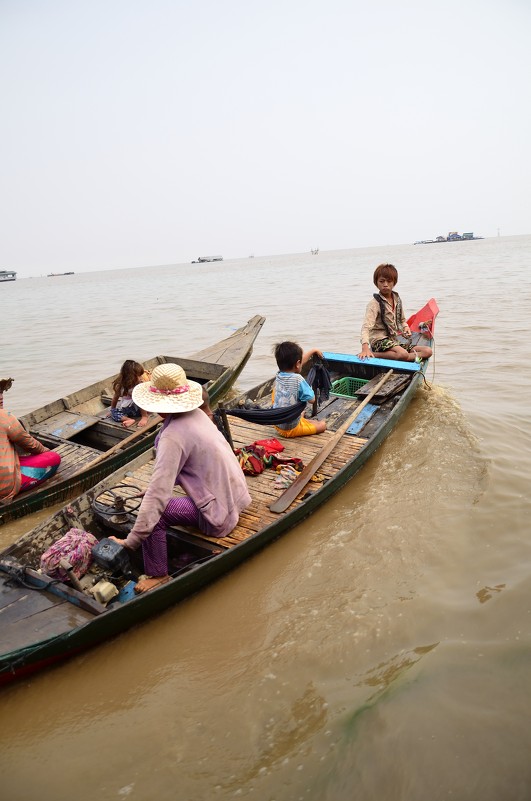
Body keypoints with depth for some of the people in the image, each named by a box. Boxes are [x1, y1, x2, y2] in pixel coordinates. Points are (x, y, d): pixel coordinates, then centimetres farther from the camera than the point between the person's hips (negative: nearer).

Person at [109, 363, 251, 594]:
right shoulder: (196, 413, 0)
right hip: (236, 495, 9)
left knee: (154, 514, -16)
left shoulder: (173, 436, -24)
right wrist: (153, 491, 15)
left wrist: (131, 541, -21)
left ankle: (158, 575, 5)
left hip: (219, 516, -9)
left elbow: (158, 493, -27)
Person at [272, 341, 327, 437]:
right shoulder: (297, 379, -24)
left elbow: (300, 362, 13)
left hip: (277, 425, 6)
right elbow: (312, 399, -18)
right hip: (291, 429, -6)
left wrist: (313, 351, 24)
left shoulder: (279, 374, -3)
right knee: (322, 425, 13)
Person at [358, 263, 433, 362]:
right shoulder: (374, 303, -11)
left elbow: (402, 320, 28)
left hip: (397, 339, 9)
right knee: (403, 354, -38)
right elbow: (366, 327, -25)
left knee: (428, 351, -6)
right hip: (380, 340, -9)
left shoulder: (397, 299, 12)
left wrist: (405, 327, 2)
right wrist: (365, 348, -42)